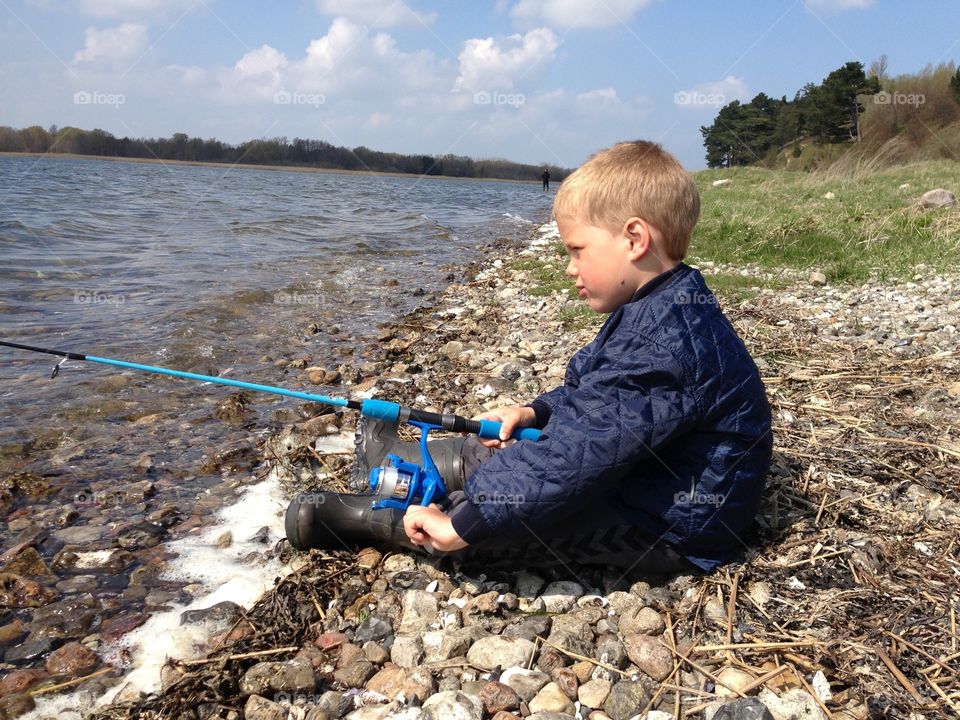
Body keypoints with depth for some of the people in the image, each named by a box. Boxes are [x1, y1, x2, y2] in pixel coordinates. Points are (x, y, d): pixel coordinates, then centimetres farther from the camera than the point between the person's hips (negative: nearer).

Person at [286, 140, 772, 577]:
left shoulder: (663, 343, -32)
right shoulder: (660, 312, 4)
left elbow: (577, 457, -36)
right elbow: (594, 396, 19)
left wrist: (462, 523, -32)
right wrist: (536, 411, 5)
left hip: (671, 530, -10)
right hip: (638, 481, 10)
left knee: (495, 516, -20)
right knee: (488, 455, 11)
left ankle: (366, 520, -2)